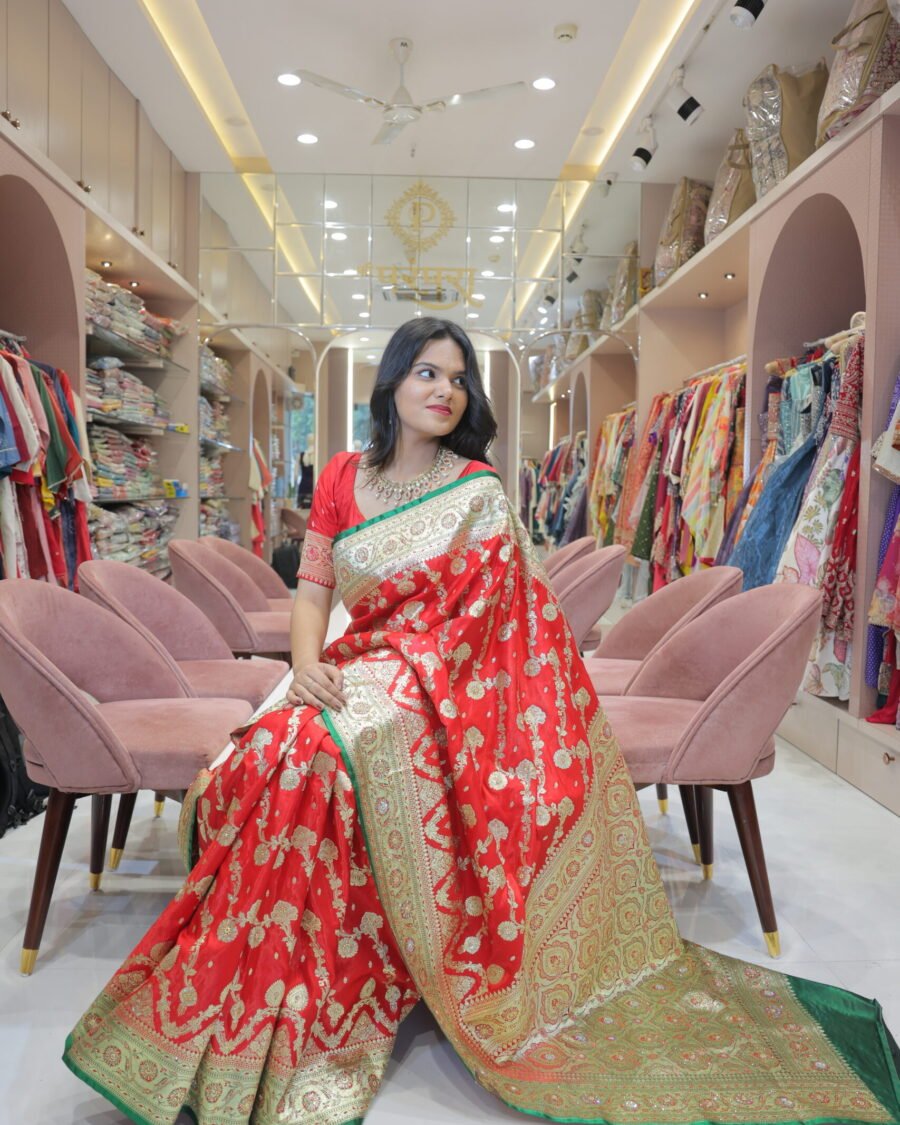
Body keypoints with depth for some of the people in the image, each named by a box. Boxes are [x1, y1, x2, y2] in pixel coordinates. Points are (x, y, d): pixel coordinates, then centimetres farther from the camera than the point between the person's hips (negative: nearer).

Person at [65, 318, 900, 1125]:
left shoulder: (478, 491, -1)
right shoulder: (342, 478, 10)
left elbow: (500, 618, -5)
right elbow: (312, 586, 8)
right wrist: (308, 661, -12)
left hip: (444, 684, -4)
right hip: (359, 672, 4)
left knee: (311, 754, -30)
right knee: (263, 757, -23)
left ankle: (308, 1023, -11)